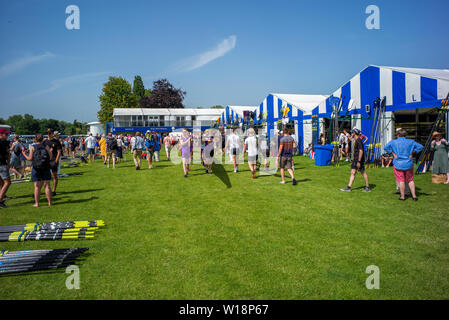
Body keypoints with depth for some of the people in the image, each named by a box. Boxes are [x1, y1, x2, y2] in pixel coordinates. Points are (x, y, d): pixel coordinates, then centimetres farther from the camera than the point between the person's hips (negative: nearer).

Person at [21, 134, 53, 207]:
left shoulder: (32, 147, -2)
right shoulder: (46, 146, 0)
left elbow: (30, 158, -5)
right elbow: (51, 157, -5)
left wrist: (24, 154, 13)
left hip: (36, 169, -1)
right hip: (46, 168, 1)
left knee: (37, 187, 3)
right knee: (47, 185, 5)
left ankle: (36, 203, 6)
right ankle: (50, 202, 7)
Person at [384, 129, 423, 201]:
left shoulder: (393, 142, -4)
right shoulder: (410, 142, 2)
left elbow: (386, 147, -12)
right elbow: (420, 147, 3)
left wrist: (393, 153, -6)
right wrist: (412, 153, 3)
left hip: (398, 164, -2)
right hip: (408, 164, 2)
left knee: (401, 180, 3)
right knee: (410, 180, 13)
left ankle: (402, 197, 8)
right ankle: (414, 195, 13)